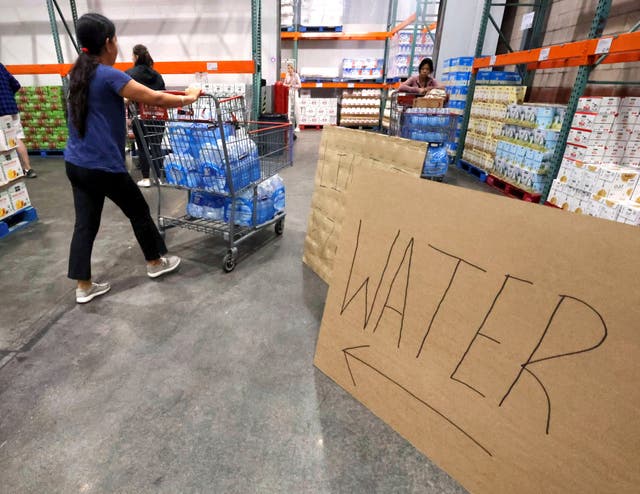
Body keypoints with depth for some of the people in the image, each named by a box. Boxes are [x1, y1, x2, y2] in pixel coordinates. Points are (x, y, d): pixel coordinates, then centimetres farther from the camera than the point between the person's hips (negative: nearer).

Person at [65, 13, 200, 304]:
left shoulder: (78, 73, 12)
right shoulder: (109, 75, -15)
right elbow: (155, 99, -13)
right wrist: (188, 98, 2)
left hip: (75, 163, 8)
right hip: (103, 166, -8)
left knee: (85, 223, 10)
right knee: (138, 211, 11)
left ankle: (83, 287, 16)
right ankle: (155, 262, 30)